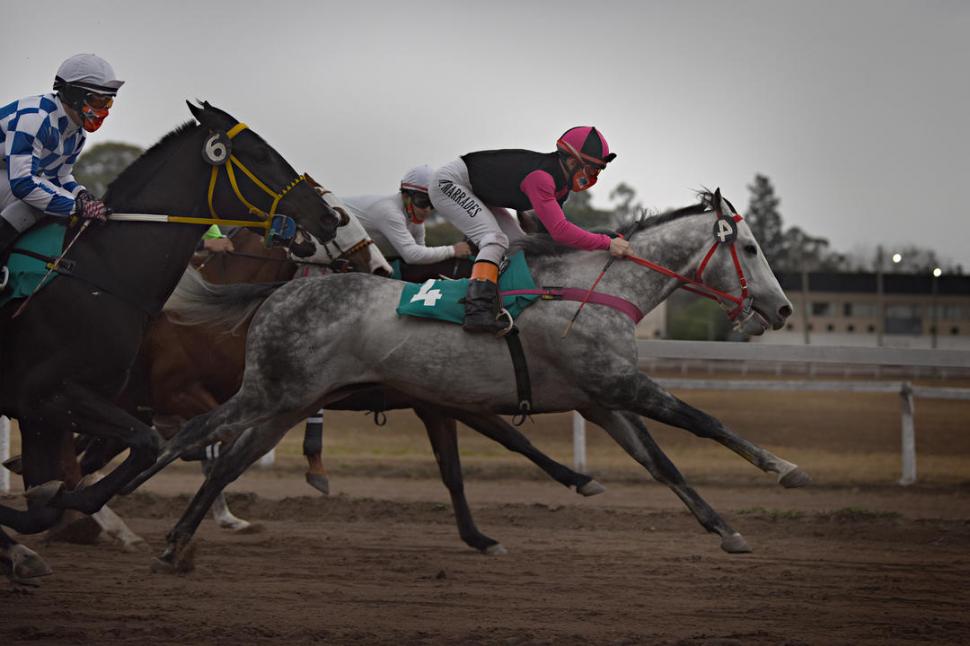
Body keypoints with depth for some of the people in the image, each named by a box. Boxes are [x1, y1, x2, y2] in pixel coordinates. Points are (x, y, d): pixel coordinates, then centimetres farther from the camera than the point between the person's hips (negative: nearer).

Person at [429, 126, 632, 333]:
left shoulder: (560, 178, -2)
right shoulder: (540, 177, -32)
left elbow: (552, 227, 4)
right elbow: (558, 230, -39)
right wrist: (607, 244, -38)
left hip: (476, 191, 10)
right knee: (495, 239, -26)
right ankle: (477, 314, -36)